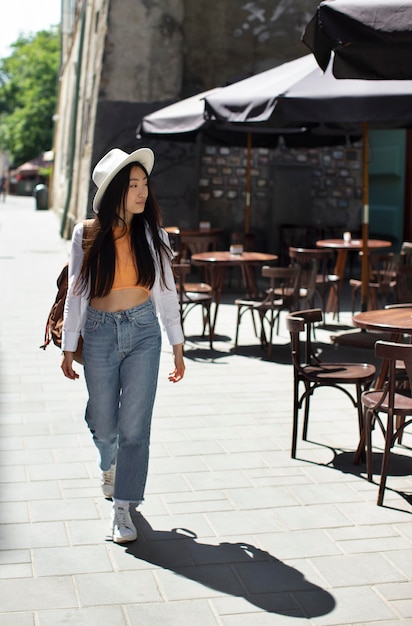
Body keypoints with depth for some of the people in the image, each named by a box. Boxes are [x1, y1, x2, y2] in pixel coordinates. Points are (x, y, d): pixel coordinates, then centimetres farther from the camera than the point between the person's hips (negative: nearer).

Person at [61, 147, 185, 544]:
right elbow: (76, 294, 1)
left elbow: (166, 292, 4)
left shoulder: (151, 235, -1)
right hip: (100, 333, 0)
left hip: (143, 332, 0)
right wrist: (68, 348, 1)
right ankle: (109, 465, 45)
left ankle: (122, 508, 9)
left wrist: (178, 349, 4)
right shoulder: (87, 235, -4)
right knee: (103, 423, 9)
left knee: (135, 423, -3)